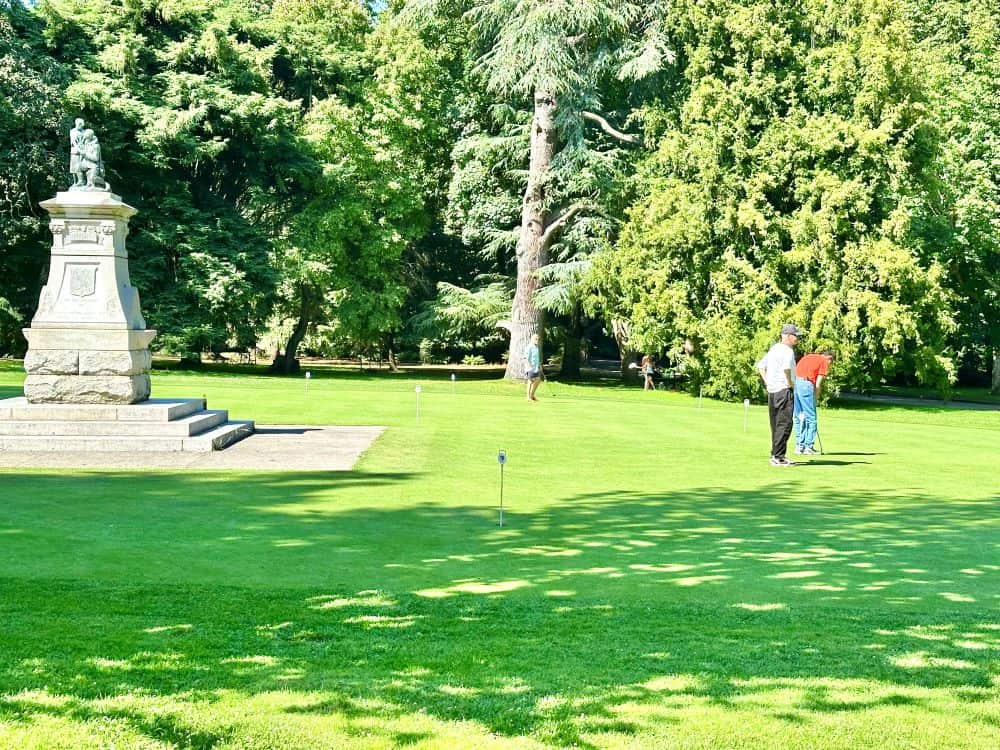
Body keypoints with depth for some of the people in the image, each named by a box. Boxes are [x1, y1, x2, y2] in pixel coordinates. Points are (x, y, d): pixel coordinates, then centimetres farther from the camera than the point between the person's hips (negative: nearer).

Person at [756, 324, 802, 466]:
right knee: (784, 423, -8)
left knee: (776, 424, 14)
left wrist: (767, 382, 17)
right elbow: (786, 367, -32)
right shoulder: (787, 350, -13)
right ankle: (778, 456, -11)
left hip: (772, 390, 10)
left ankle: (775, 455, 19)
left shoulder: (773, 349, 16)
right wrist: (790, 383, -18)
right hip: (784, 390, -10)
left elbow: (760, 365, 23)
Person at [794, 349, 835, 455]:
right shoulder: (824, 361, 7)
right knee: (811, 417, 1)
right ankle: (808, 446, 1)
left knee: (797, 417, 13)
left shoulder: (808, 357, 26)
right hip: (806, 384, -7)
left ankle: (799, 446, 17)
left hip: (794, 382, 7)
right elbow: (818, 384, -1)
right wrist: (816, 399, 10)